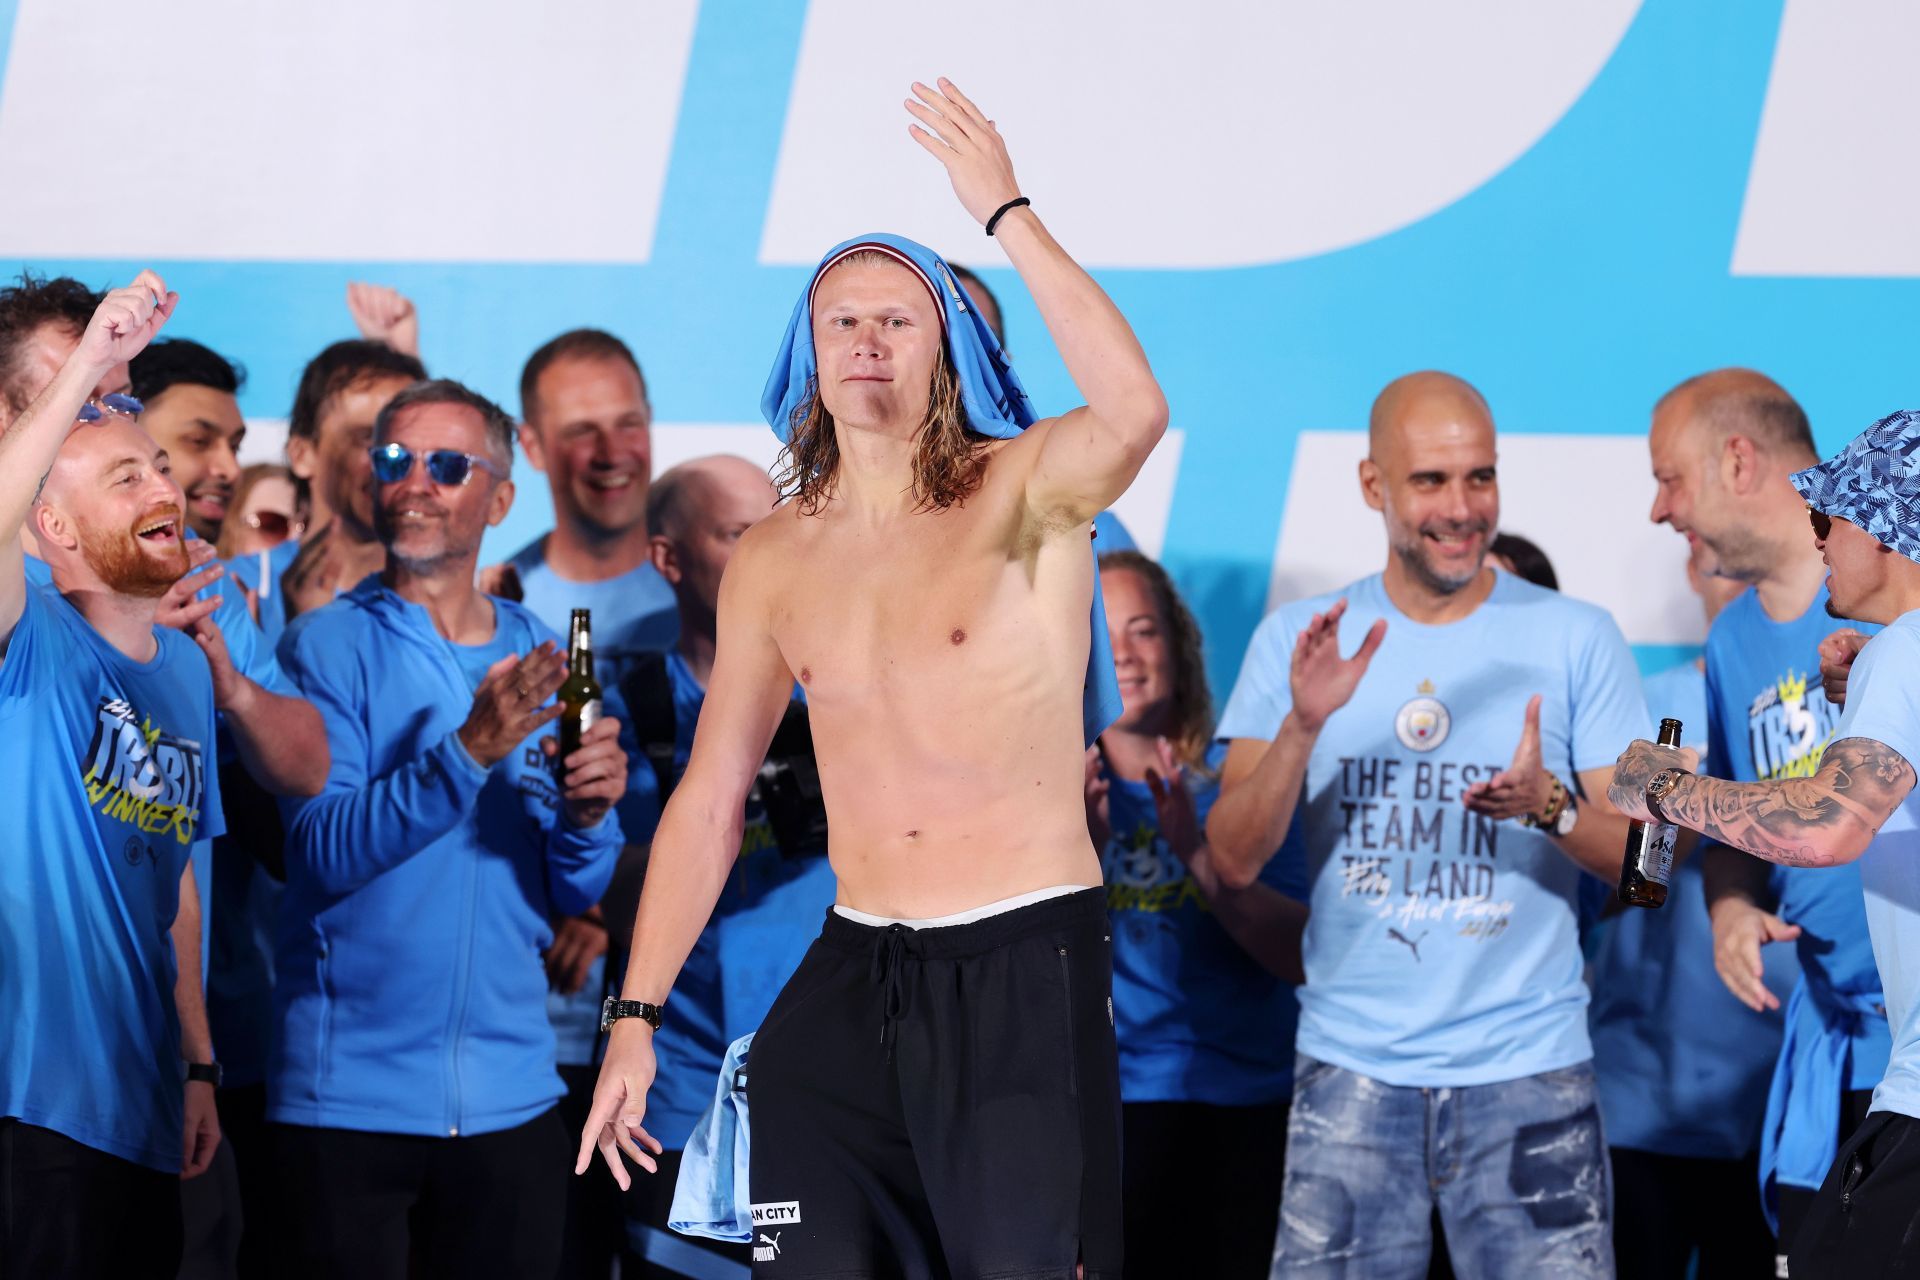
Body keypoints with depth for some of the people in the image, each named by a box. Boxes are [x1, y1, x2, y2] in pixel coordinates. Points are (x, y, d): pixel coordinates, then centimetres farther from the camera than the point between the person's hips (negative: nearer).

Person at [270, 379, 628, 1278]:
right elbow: (324, 851, -17)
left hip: (511, 1093, 4)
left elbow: (573, 892, 8)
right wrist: (467, 754, -28)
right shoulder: (326, 647, -4)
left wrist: (585, 817, -14)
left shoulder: (539, 660, 9)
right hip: (348, 1094, -4)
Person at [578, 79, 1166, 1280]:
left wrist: (1007, 211, -26)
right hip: (857, 970, 5)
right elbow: (710, 797, 13)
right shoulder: (772, 561, 9)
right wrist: (637, 1020, 10)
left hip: (1028, 967, -4)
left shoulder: (1022, 492, -4)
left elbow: (1134, 415, -29)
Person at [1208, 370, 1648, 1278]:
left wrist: (1550, 806, -19)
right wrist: (1303, 726, -16)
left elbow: (1644, 859, 1)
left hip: (1527, 1071, -1)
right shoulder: (1297, 640, 6)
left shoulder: (1576, 639, 2)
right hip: (1350, 1067, 1)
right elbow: (1236, 860, 0)